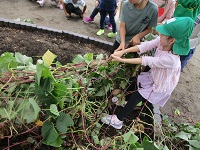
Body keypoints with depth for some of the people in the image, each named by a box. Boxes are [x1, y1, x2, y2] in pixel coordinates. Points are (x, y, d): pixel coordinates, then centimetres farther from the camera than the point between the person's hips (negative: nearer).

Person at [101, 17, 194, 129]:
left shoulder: (170, 59, -40)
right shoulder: (161, 41, -22)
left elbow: (145, 61, -35)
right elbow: (145, 46, -22)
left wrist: (121, 60, -28)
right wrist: (123, 52, -30)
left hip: (160, 86, -7)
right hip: (153, 76, 7)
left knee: (136, 96, -4)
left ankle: (118, 120, 11)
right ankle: (126, 100, 40)